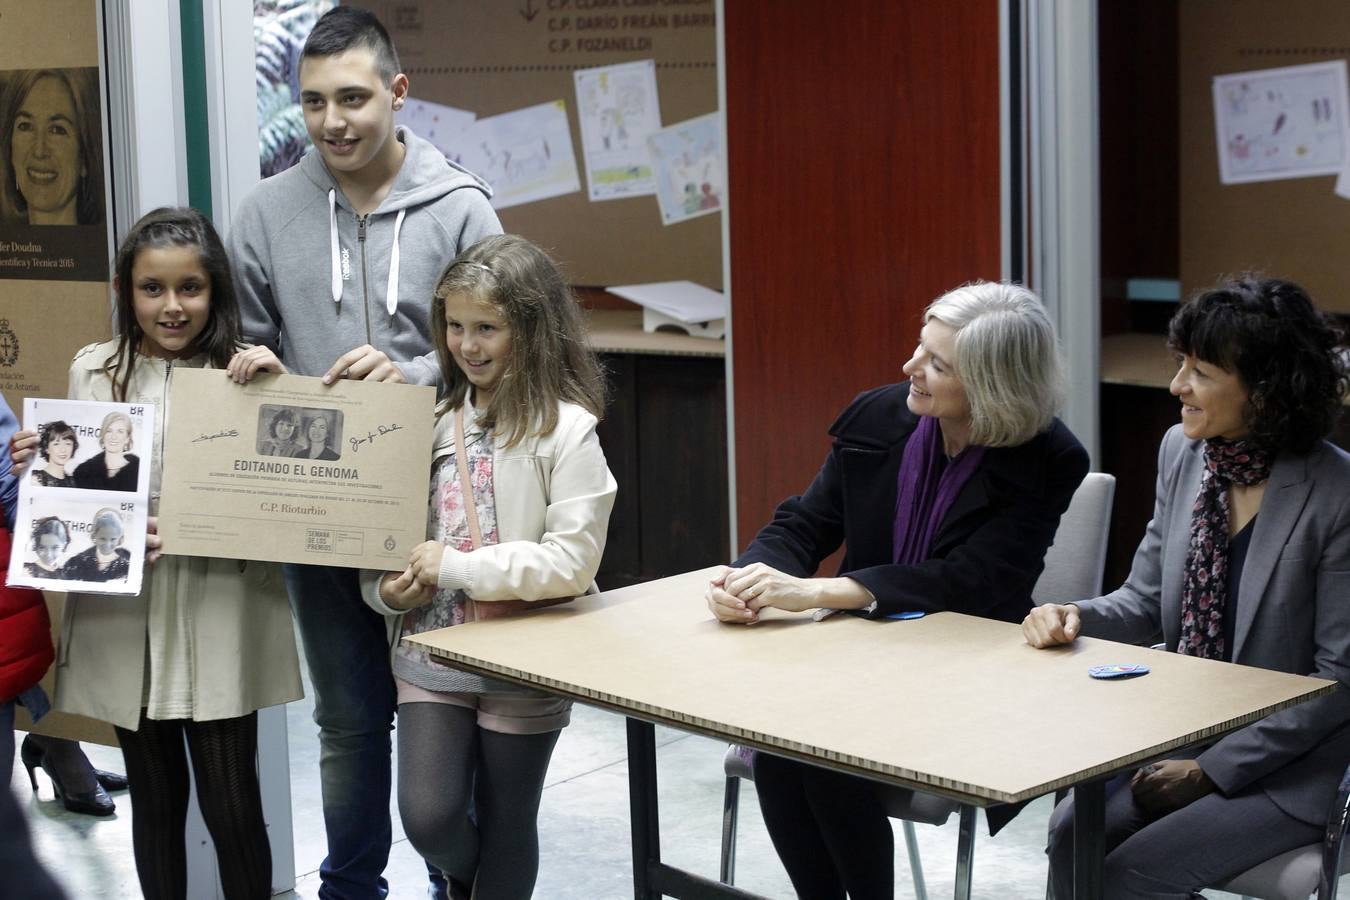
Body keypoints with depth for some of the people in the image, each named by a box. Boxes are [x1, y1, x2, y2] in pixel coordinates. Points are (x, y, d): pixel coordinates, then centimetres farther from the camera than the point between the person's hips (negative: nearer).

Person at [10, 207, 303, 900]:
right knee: (155, 801, 16)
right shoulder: (93, 372, 4)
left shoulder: (247, 373, -3)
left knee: (231, 808, 2)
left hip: (217, 619, -2)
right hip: (122, 616, 3)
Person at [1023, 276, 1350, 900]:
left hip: (1289, 765, -5)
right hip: (1183, 733, 5)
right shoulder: (1182, 451, 1)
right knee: (1072, 833, -18)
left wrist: (1212, 771, -16)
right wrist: (1074, 618, -11)